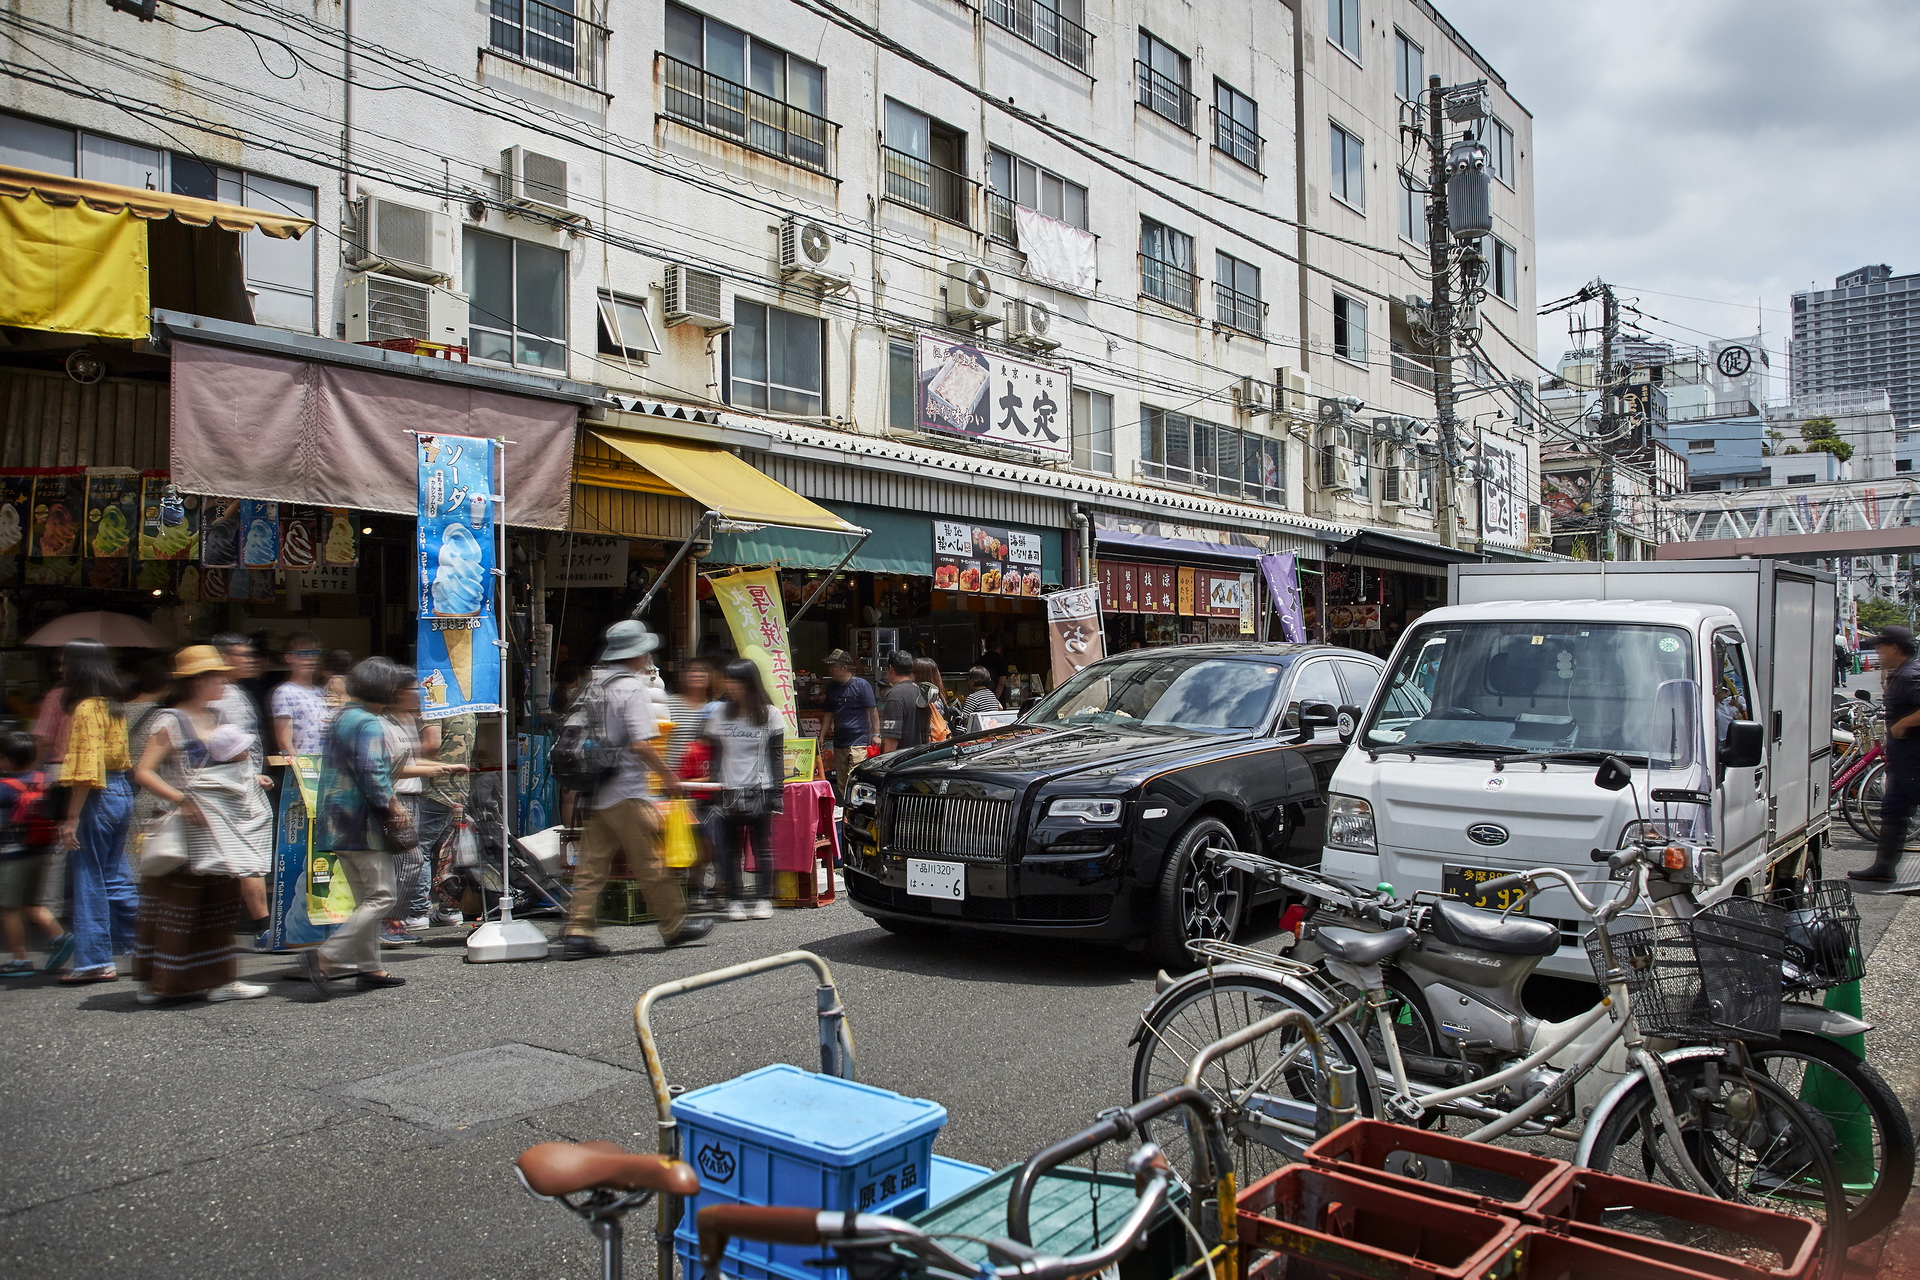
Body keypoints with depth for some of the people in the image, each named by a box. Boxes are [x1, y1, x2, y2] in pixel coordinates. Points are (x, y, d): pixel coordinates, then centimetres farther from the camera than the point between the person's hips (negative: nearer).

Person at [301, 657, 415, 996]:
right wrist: (391, 804, -12)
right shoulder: (369, 723, -15)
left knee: (366, 898, 15)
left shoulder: (342, 717, 16)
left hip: (340, 824, 10)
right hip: (363, 824, -10)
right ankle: (325, 958, -14)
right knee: (380, 897, -7)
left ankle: (369, 967, 17)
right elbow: (371, 772, -25)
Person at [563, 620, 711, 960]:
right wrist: (667, 775, -9)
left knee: (592, 865, 8)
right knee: (651, 865, 3)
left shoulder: (594, 685, 10)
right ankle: (675, 927, 14)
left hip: (597, 791, 8)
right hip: (628, 793, -8)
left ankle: (579, 933, 6)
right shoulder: (632, 687, -13)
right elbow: (641, 744, -20)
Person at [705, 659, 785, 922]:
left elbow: (777, 756, 1)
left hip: (759, 790, -2)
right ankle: (734, 900, 10)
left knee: (762, 847, 3)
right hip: (729, 792, 2)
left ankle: (763, 899, 12)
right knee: (730, 849, 2)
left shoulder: (769, 714, 1)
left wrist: (776, 792, -5)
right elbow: (713, 754, 9)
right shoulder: (719, 713, 7)